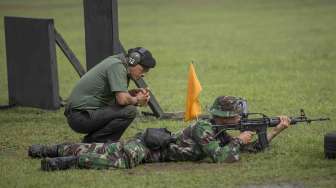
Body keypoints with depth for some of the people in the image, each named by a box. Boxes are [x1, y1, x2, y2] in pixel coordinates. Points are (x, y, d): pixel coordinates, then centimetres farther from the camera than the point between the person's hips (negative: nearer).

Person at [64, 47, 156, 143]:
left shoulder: (117, 63, 14)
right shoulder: (117, 66, -15)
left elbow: (120, 95, 25)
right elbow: (122, 99, -25)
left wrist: (134, 93, 6)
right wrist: (136, 100, -5)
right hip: (81, 116, -10)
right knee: (129, 111, -20)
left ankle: (91, 140, 13)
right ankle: (94, 142, -8)